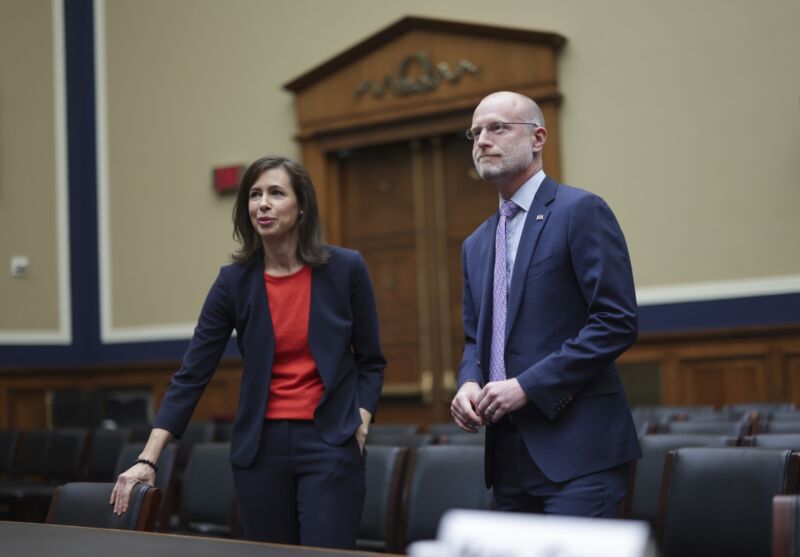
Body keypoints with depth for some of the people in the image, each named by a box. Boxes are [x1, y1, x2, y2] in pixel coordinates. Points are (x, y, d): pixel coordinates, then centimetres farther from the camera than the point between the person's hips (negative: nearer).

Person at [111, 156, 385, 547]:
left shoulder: (346, 269, -3)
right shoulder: (234, 280, -1)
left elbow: (370, 361, 7)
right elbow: (192, 373, -3)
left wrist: (359, 428, -6)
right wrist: (148, 459, -9)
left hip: (329, 444, -2)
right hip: (260, 446, 2)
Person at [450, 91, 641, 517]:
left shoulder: (581, 211, -5)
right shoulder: (476, 245, 19)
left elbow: (617, 321, -13)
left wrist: (527, 385, -16)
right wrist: (469, 383, 0)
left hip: (576, 447, -7)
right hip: (509, 453, 7)